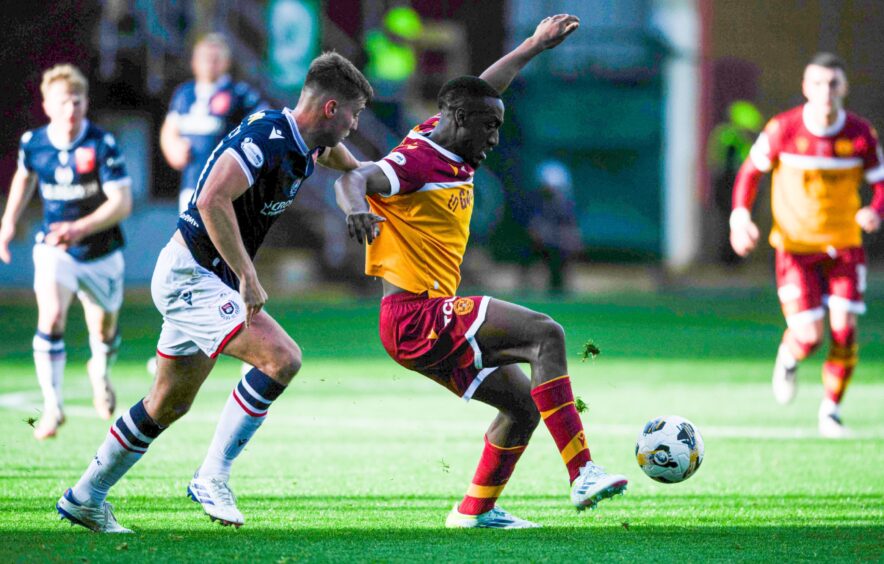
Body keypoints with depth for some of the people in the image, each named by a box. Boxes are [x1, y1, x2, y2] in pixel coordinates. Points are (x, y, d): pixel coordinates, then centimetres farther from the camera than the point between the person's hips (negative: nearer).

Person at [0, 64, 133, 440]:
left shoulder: (103, 145, -18)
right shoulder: (33, 143, -7)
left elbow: (122, 203, -20)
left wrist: (80, 228, -32)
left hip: (101, 252, -1)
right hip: (54, 250, 1)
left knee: (103, 332, 14)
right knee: (51, 318, -23)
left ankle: (100, 373, 50)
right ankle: (52, 406, -16)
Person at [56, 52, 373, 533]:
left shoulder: (303, 145, 6)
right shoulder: (265, 136, -23)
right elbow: (212, 199, -34)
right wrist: (248, 276, -31)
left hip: (202, 278, 10)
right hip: (189, 275, -10)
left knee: (169, 404, 17)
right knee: (281, 358, -21)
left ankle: (85, 498, 29)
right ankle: (212, 476, -14)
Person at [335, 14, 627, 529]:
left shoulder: (448, 149, 13)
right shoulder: (418, 161, -14)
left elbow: (483, 90, 30)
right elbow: (354, 180, -30)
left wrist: (534, 46, 39)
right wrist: (356, 208, -53)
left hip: (435, 321, 10)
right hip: (417, 317, -10)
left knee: (523, 405, 12)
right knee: (546, 333, -21)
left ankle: (477, 509, 21)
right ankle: (582, 473, -28)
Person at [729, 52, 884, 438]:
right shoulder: (782, 130, -10)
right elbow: (751, 170, 4)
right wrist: (740, 215, -9)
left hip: (844, 244, 2)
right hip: (795, 244, -2)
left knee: (844, 329, -9)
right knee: (808, 336, -12)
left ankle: (831, 410, 11)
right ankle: (788, 357, 28)